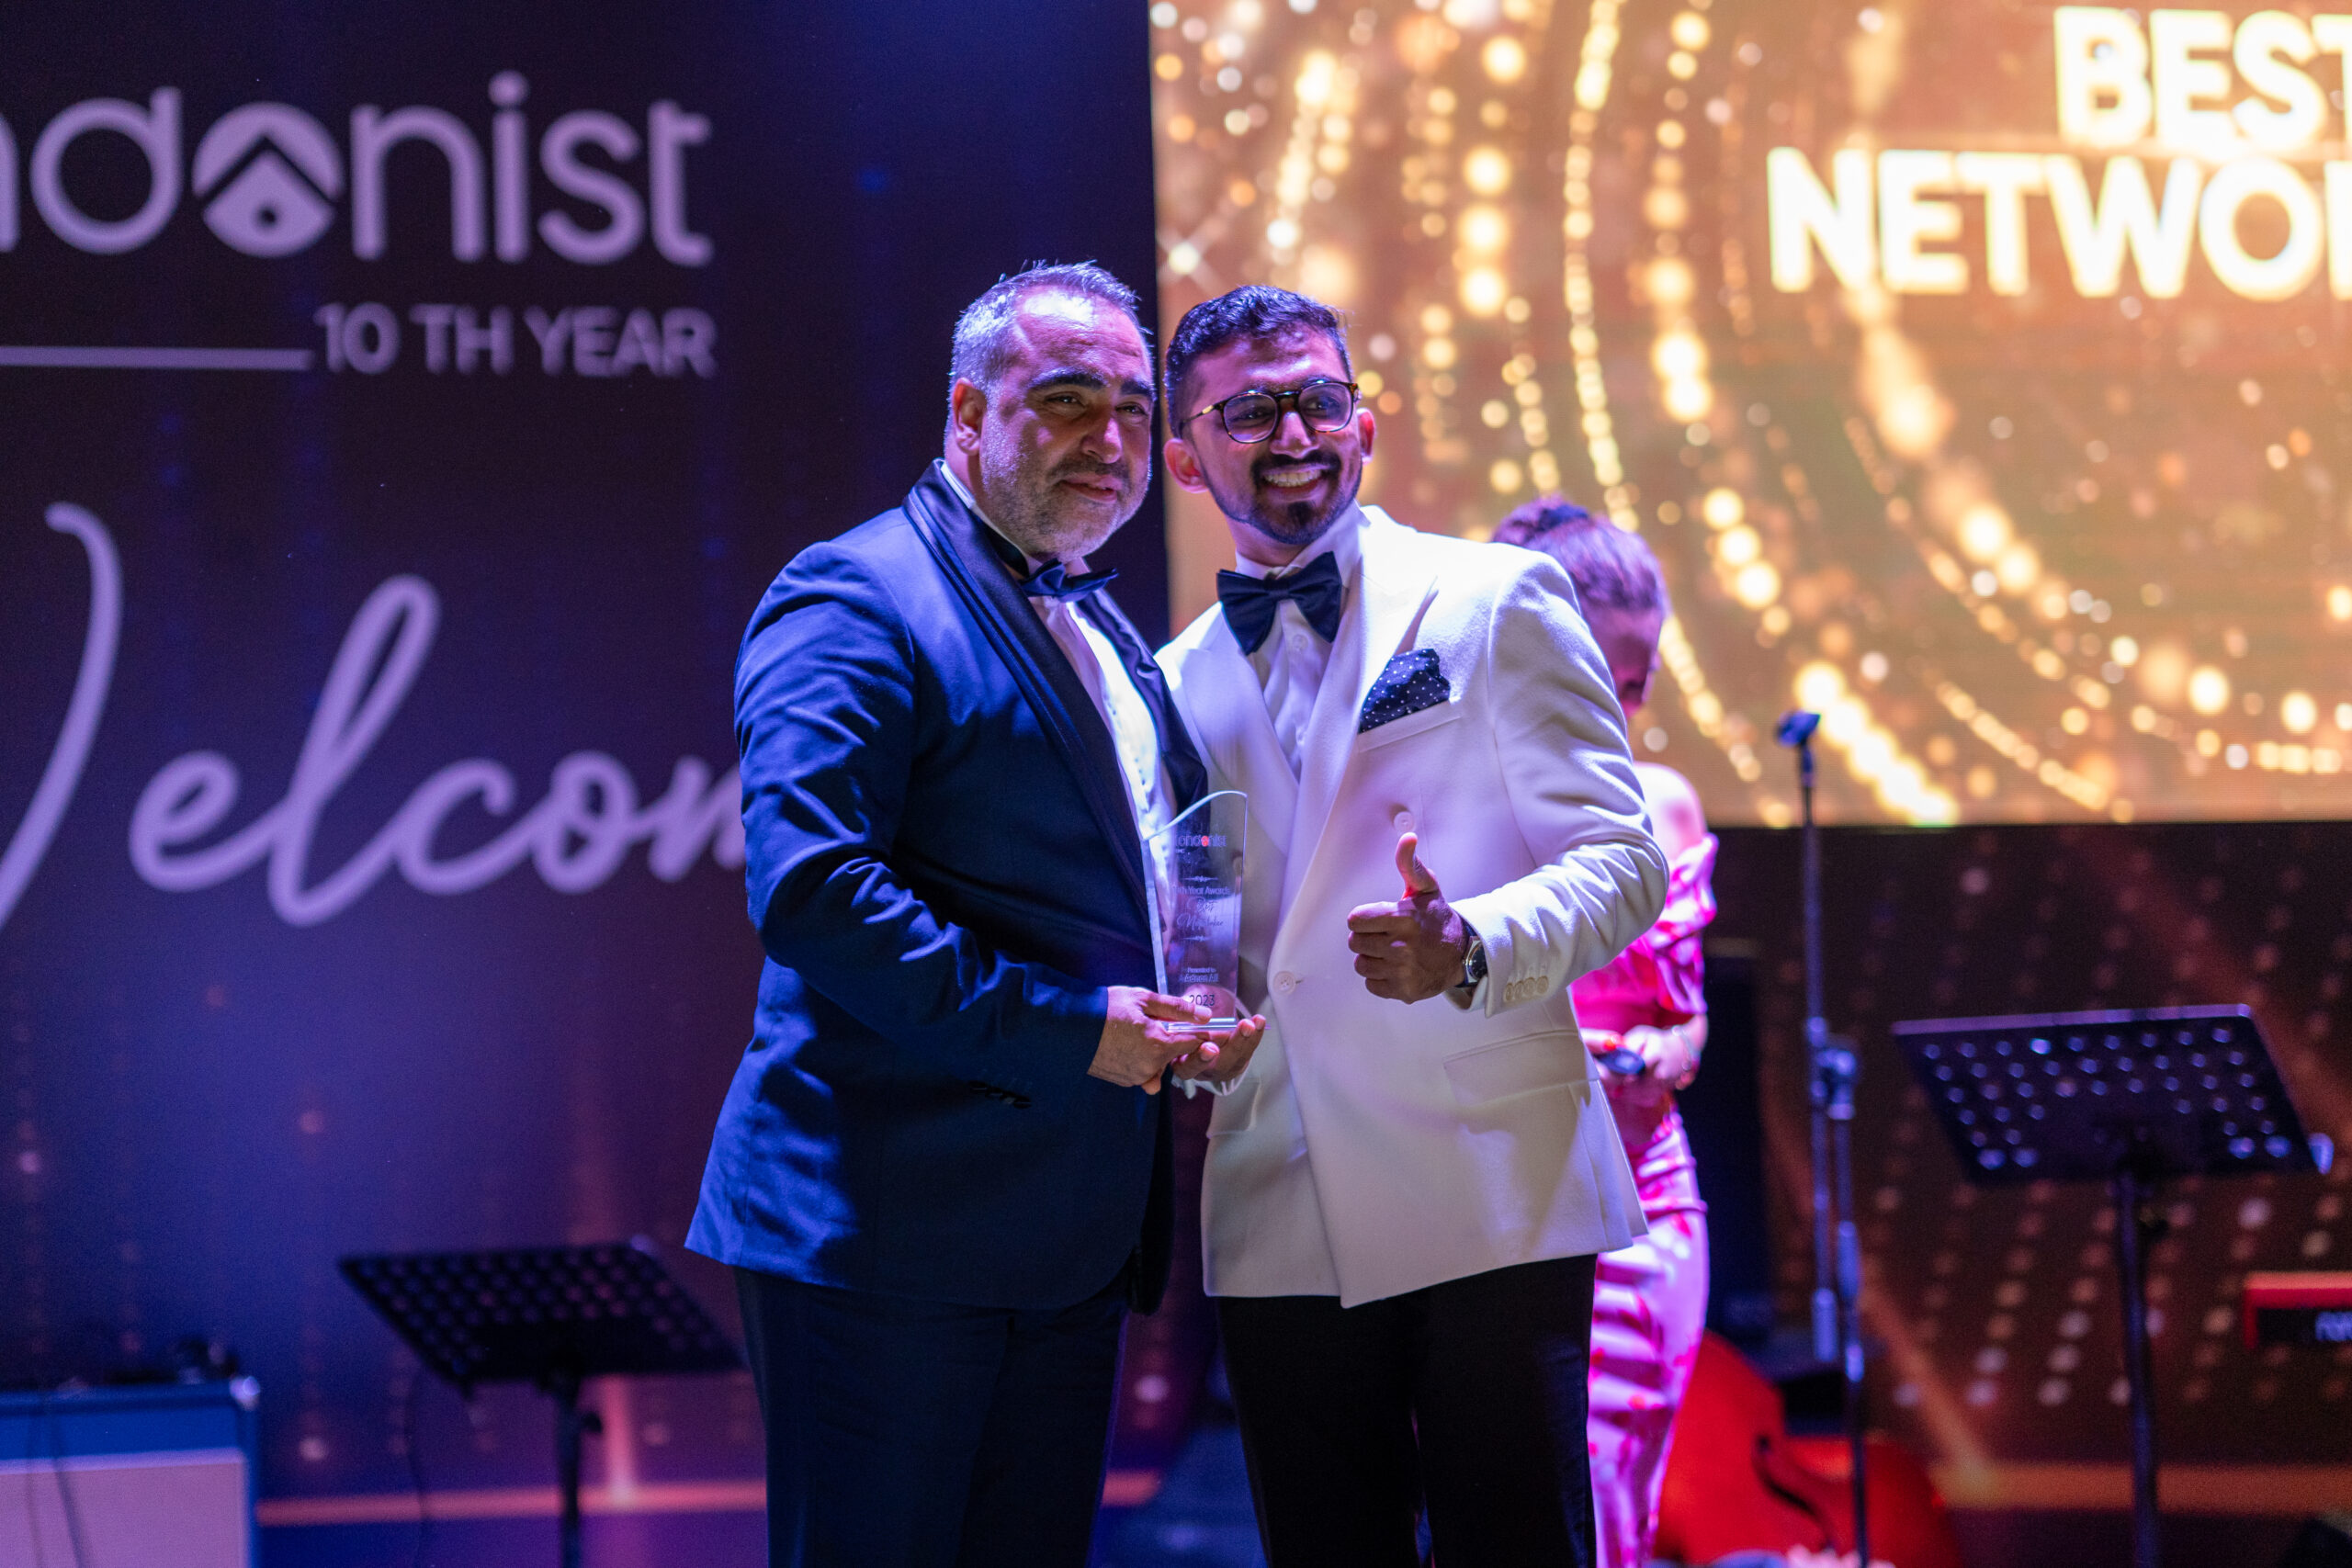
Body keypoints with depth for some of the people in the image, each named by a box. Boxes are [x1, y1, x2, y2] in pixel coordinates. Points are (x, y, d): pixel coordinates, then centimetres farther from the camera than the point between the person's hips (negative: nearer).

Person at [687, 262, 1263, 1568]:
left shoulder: (1106, 639, 20)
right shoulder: (855, 601, -9)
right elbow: (808, 888, -21)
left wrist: (1189, 1022, 6)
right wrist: (1064, 1026, -21)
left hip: (1070, 1246, 9)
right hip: (887, 1230, -9)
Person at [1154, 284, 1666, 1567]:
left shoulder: (1494, 603, 2)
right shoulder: (1176, 680, 16)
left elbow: (1619, 858, -3)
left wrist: (1470, 948, -22)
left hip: (1490, 1204, -4)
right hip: (1279, 1226, 4)